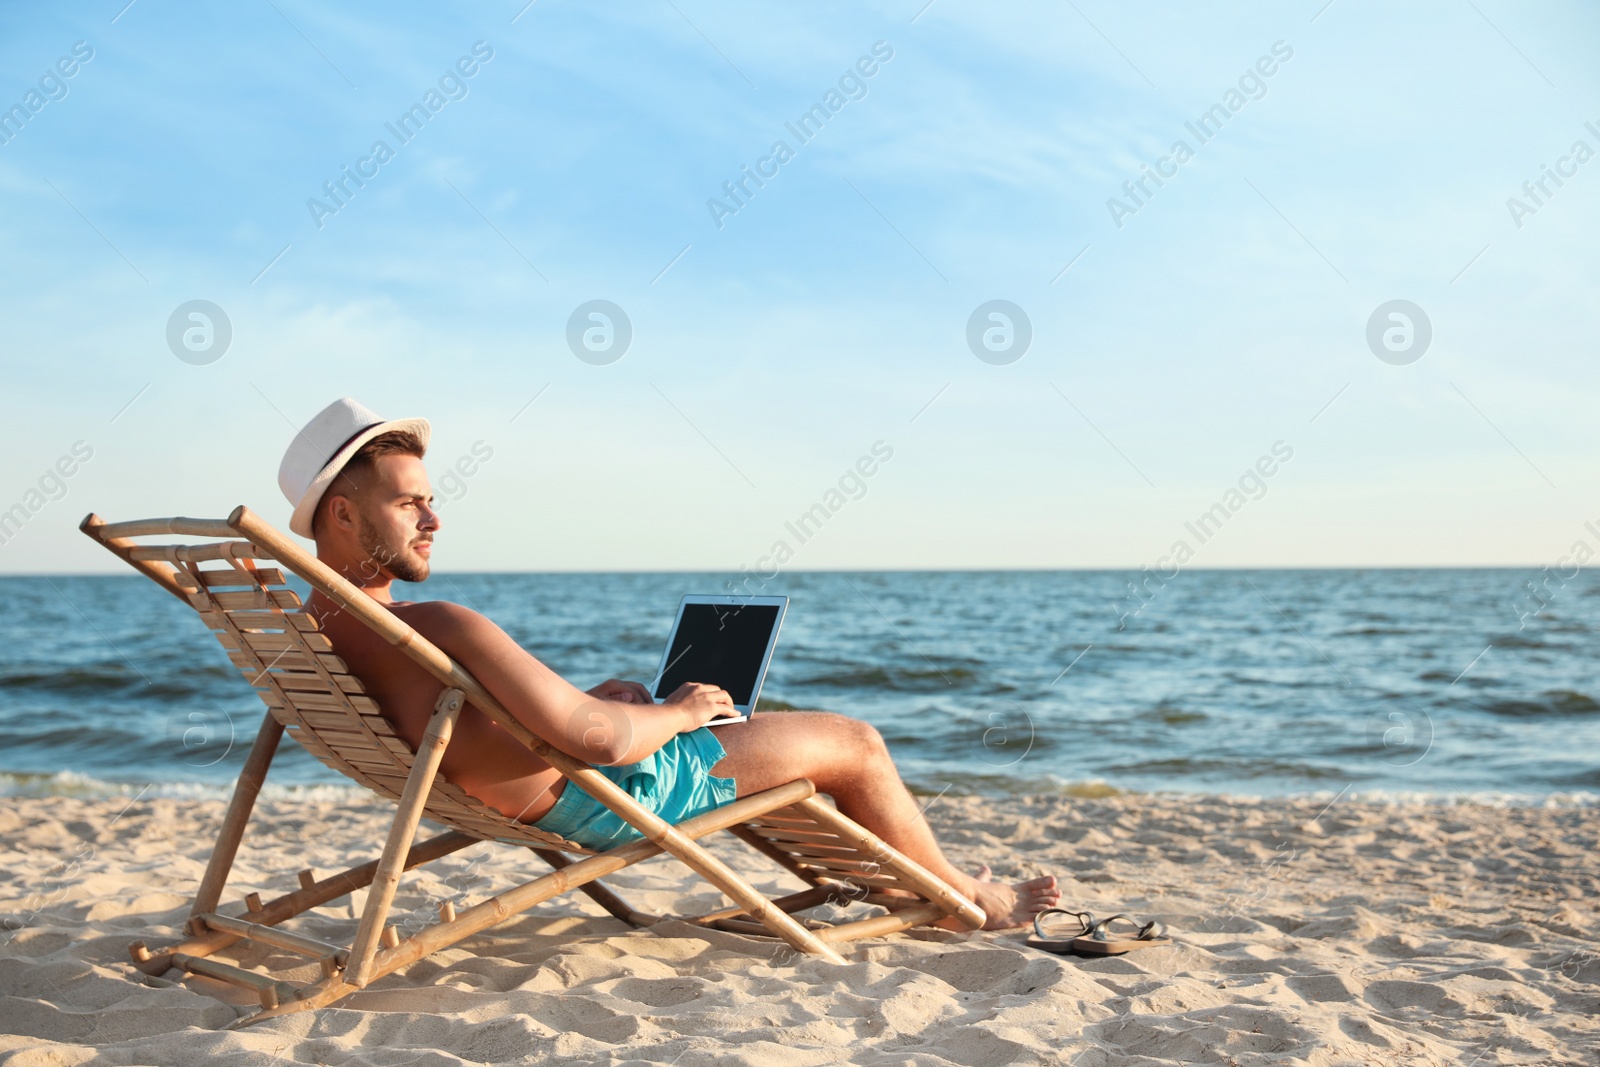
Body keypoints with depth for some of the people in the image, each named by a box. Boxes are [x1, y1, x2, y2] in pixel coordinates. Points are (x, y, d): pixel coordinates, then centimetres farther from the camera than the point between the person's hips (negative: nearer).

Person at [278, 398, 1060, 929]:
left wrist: (587, 699, 6)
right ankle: (971, 900, 31)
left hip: (538, 798, 10)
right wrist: (677, 712, -14)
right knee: (856, 743, 5)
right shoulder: (441, 629, -36)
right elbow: (601, 740, -35)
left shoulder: (310, 630, -3)